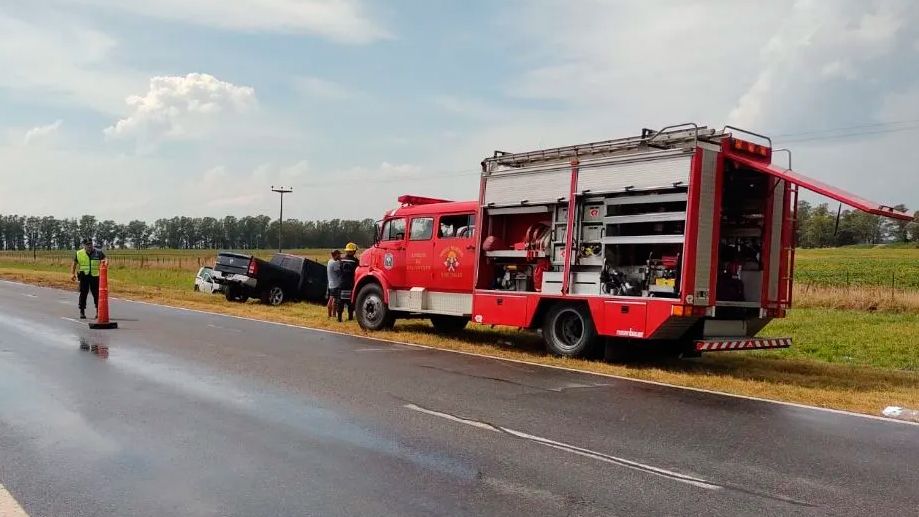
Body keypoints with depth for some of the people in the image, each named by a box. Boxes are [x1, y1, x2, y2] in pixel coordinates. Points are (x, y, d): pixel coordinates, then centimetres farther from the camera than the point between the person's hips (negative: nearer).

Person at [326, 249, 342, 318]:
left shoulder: (330, 261, 13)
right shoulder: (335, 263, -17)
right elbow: (339, 273, -17)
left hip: (330, 284, 10)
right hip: (336, 285, -10)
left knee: (331, 299, 13)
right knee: (335, 300, -6)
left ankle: (329, 315, 19)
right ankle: (333, 315, -5)